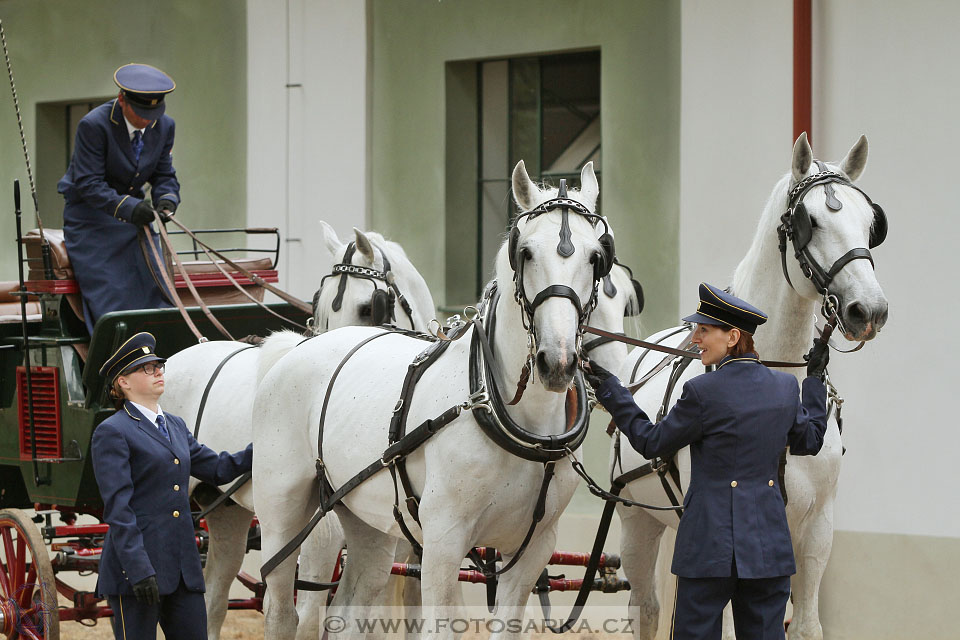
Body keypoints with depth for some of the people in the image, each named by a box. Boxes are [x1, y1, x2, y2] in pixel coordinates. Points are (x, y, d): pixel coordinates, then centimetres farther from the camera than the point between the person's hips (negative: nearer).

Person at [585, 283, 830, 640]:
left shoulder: (703, 392, -14)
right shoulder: (785, 387, 3)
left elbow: (652, 443, -2)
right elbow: (809, 442, 21)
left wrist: (609, 390, 6)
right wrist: (816, 380, 33)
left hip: (711, 545, -6)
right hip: (769, 543, 6)